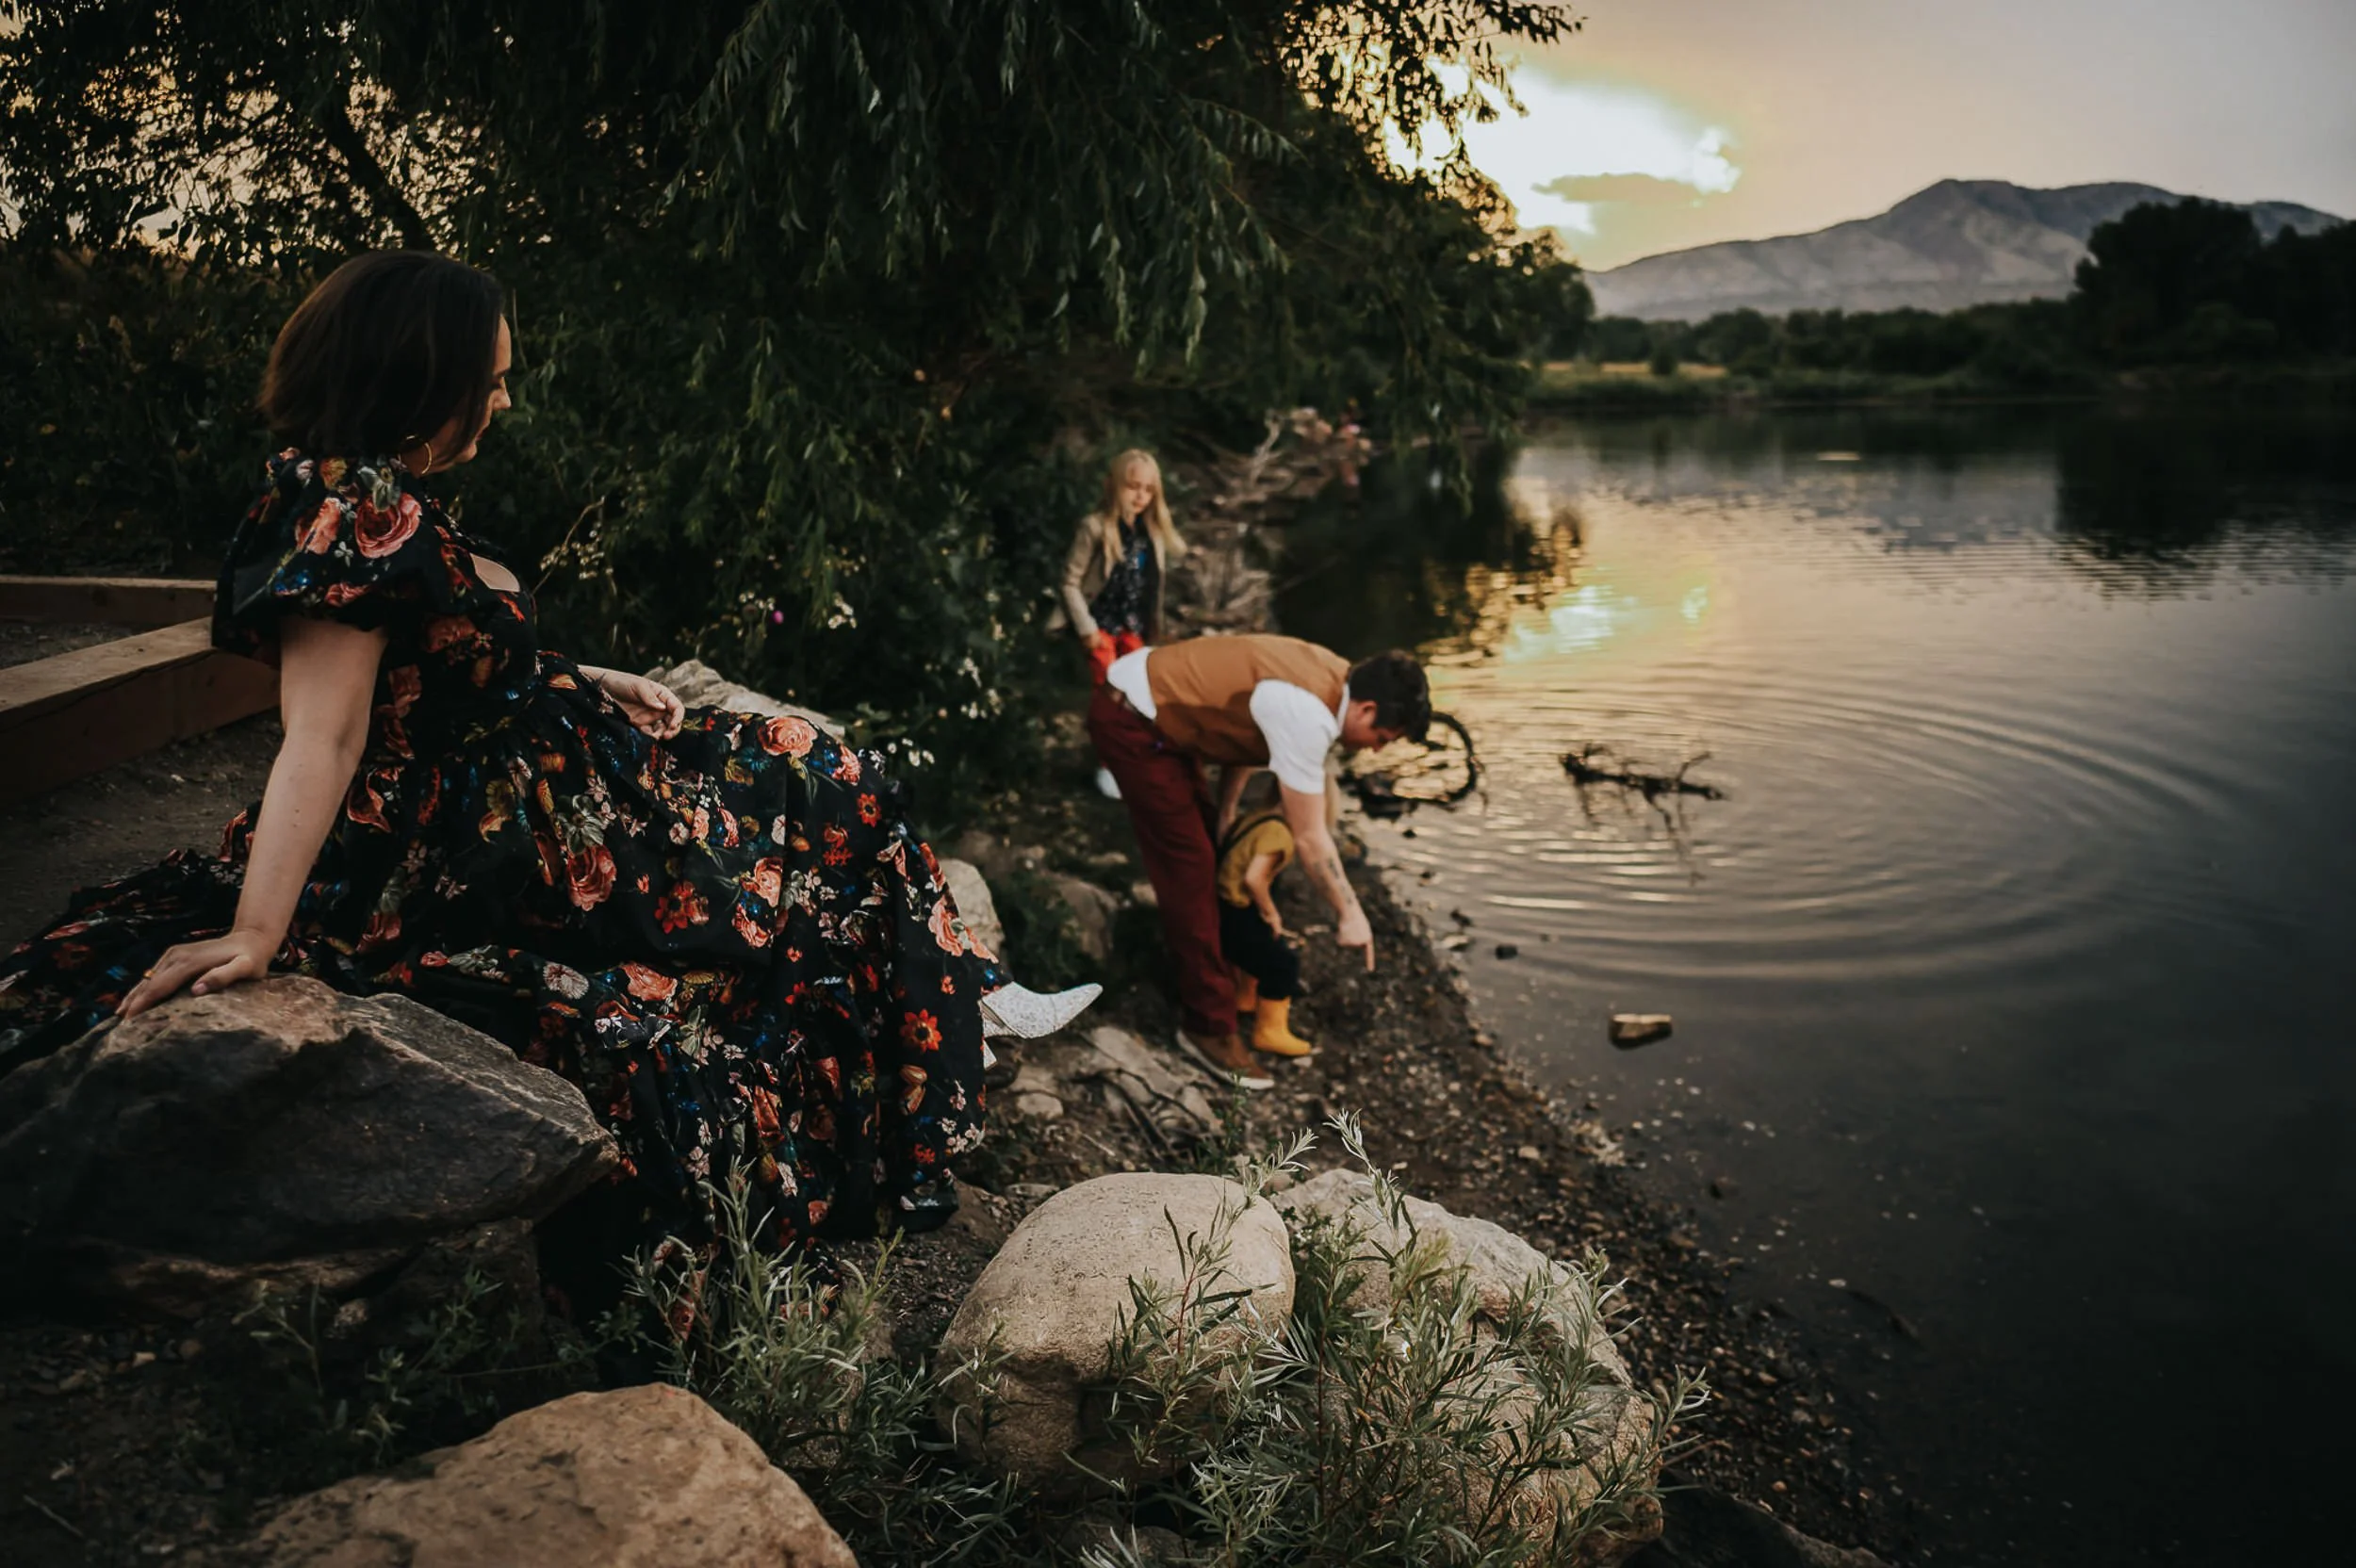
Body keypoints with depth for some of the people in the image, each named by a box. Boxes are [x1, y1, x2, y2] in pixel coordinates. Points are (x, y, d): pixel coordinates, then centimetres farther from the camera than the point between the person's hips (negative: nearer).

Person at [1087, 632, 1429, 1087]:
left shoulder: (1331, 674, 1)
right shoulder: (1308, 718, -27)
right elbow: (1309, 837, -20)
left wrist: (1225, 812, 14)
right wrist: (1349, 913, -9)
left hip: (1151, 703, 10)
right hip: (1131, 724, -10)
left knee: (1201, 841, 21)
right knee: (1189, 865, -6)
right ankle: (1208, 1027, 3)